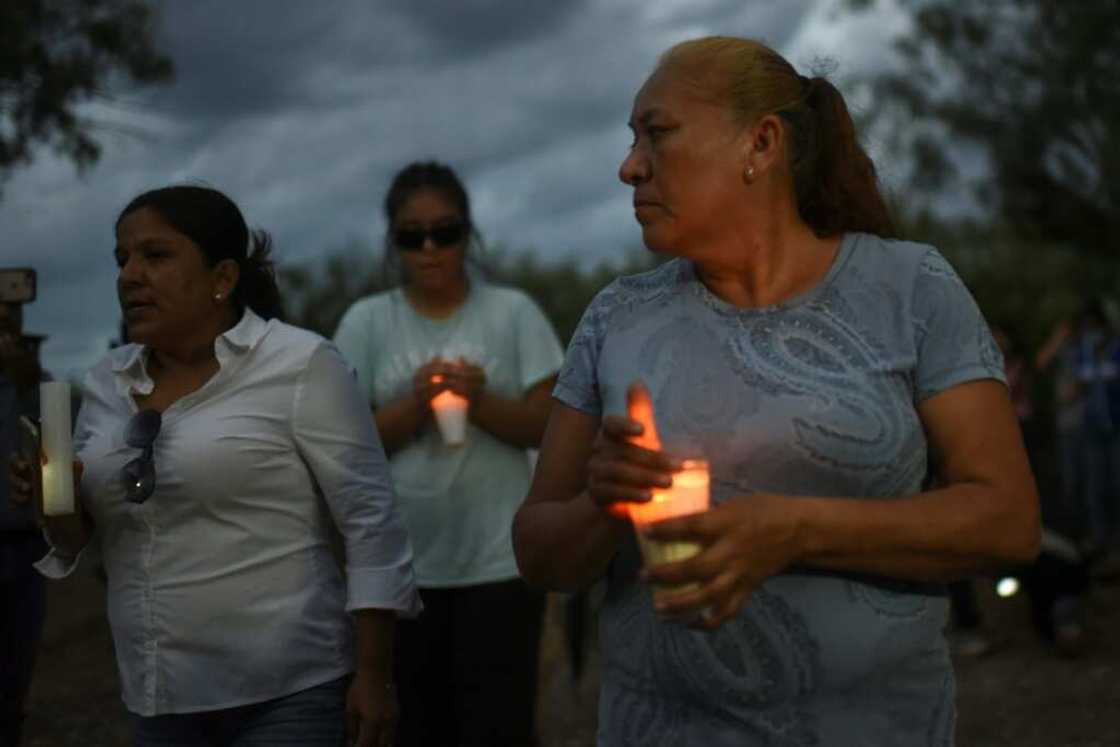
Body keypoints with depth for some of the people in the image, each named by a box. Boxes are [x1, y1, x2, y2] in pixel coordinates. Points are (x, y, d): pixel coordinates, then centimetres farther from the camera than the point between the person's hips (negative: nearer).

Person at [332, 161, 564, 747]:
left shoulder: (512, 312, 2)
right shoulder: (366, 322, 4)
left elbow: (549, 427, 0)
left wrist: (481, 402, -17)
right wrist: (416, 404, -15)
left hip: (499, 560, -1)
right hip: (403, 564, 2)